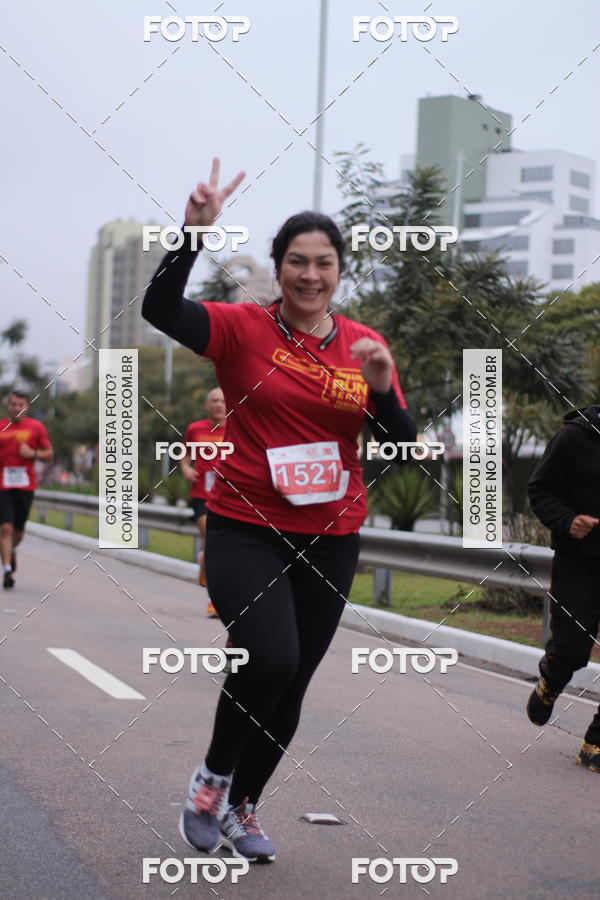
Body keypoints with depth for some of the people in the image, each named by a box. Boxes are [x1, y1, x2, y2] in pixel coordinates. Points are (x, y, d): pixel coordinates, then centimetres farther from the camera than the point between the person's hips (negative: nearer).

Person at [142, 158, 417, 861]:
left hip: (331, 539, 4)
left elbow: (401, 443, 3)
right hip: (246, 530, -4)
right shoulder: (244, 328, -5)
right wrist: (195, 231, -32)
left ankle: (241, 806, 35)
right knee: (270, 659, -25)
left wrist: (381, 386, -15)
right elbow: (159, 309, -21)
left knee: (290, 687, 11)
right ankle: (211, 774, 5)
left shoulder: (364, 345, 4)